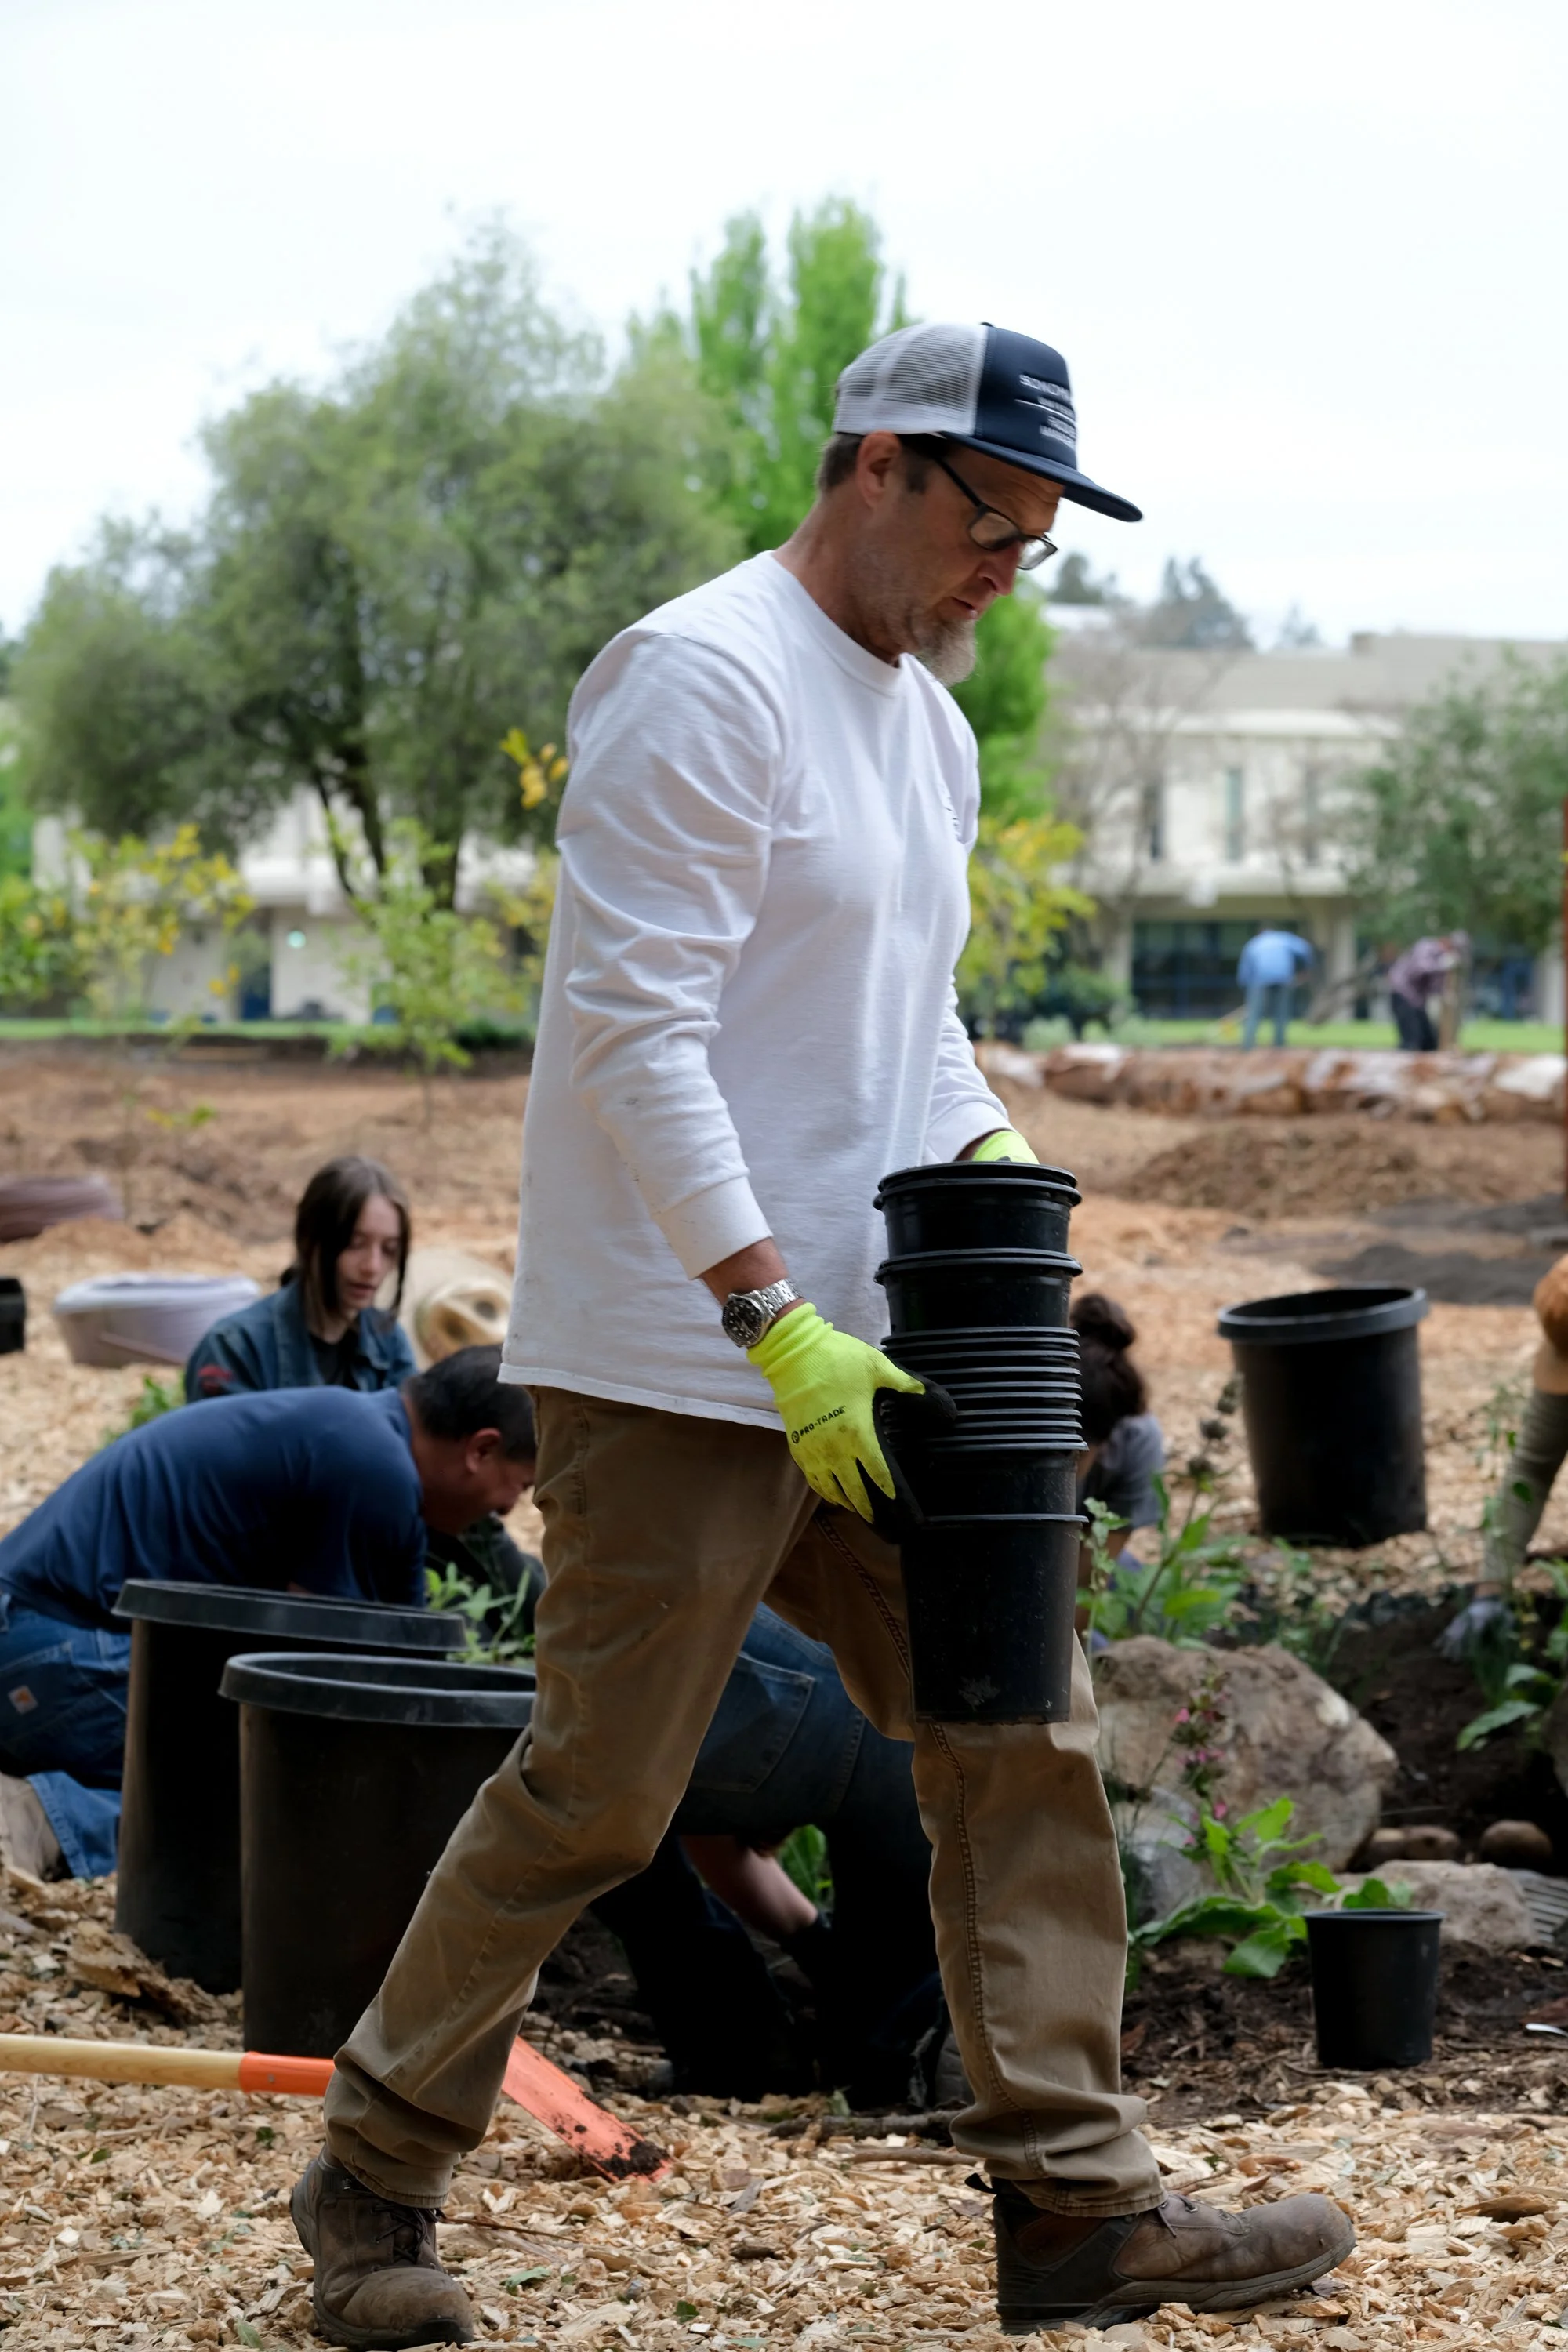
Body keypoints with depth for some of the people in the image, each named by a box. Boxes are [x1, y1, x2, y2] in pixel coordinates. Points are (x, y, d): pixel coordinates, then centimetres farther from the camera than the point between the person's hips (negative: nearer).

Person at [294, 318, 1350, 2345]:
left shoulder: (926, 718, 16)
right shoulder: (702, 681, -14)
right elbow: (636, 1033, -20)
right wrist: (779, 1326, -23)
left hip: (860, 1356, 9)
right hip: (676, 1361, -9)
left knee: (1020, 1746, 5)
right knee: (596, 1795, -3)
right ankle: (373, 2185, 14)